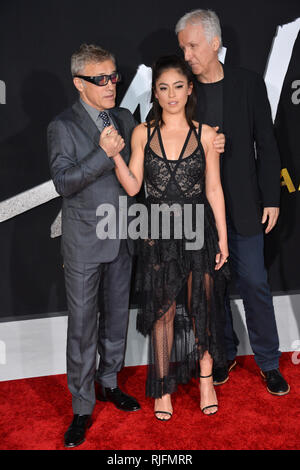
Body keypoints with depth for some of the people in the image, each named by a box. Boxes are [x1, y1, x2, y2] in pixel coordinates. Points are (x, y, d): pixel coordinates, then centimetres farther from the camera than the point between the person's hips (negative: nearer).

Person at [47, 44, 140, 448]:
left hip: (122, 237, 5)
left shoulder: (125, 120, 7)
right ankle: (83, 408, 19)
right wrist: (104, 153, -24)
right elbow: (64, 182, -17)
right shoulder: (63, 127, -8)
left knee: (117, 315, 17)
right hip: (84, 241, -5)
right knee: (82, 326, 3)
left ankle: (108, 382, 38)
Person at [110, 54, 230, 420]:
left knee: (201, 308, 10)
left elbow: (214, 190, 1)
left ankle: (205, 378, 33)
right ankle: (163, 387, 28)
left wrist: (222, 239, 1)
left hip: (198, 230, 0)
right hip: (157, 235, 0)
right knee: (162, 311, 10)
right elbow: (133, 187, -2)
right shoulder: (142, 133, 1)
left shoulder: (205, 134, -1)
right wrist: (114, 154, -16)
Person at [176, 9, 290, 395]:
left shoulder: (249, 84, -1)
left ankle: (268, 362, 22)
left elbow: (266, 146, 1)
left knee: (254, 283, 5)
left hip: (242, 204, -1)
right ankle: (224, 353, 31)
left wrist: (271, 198, -2)